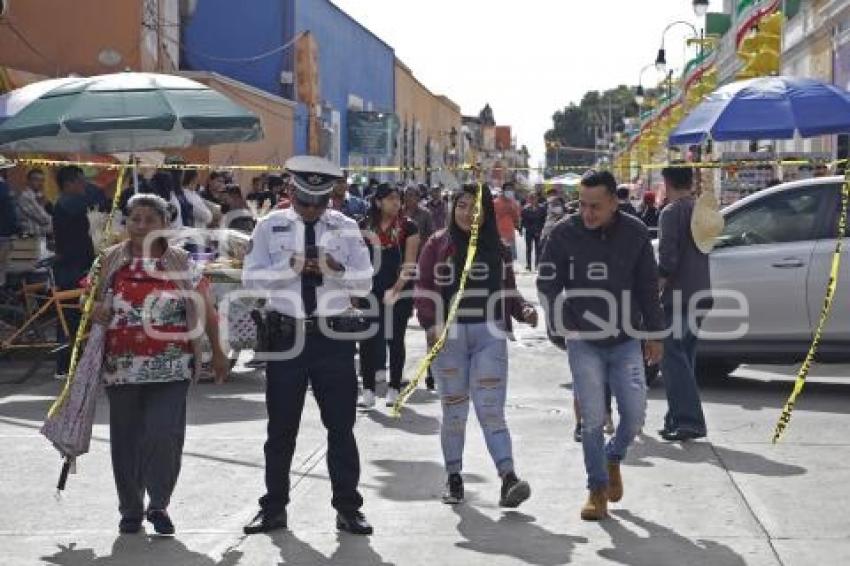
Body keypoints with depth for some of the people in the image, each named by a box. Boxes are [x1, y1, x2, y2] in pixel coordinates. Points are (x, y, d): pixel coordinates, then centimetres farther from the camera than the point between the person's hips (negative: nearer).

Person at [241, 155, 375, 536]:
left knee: (341, 425, 4)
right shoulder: (270, 226, 3)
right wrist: (290, 267, -20)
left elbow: (365, 282, 0)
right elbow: (251, 279, -5)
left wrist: (338, 269, -20)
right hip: (285, 335, 0)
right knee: (281, 426, 8)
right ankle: (274, 507, 20)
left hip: (333, 335, 1)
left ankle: (348, 508, 14)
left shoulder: (346, 227, 5)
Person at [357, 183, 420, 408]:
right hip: (371, 291, 2)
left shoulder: (408, 227, -4)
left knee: (395, 340, 6)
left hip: (399, 292, -2)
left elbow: (409, 263, -7)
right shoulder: (365, 225, 4)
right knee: (368, 340, 0)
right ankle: (368, 390, 5)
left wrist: (396, 289, -17)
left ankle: (394, 389, 16)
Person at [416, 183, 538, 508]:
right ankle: (454, 478, 19)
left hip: (489, 337, 1)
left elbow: (508, 292, 13)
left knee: (491, 408, -9)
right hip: (449, 338, -1)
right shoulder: (438, 246, 3)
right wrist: (431, 325, -17)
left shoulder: (497, 249, 11)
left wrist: (525, 311, -6)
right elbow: (425, 292, -1)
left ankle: (508, 478, -17)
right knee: (454, 411, 8)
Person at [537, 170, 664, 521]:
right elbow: (548, 285, 2)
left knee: (634, 414, -1)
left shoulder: (635, 232, -2)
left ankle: (613, 458, 29)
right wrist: (558, 330, -3)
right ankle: (598, 489, 11)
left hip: (626, 340, 2)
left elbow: (648, 286, 8)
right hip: (583, 341, -1)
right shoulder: (565, 234, -7)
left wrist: (654, 333, 10)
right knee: (592, 419, -4)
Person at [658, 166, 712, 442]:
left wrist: (657, 285, -8)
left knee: (672, 357, -7)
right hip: (701, 294, 8)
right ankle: (678, 419, 18)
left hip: (679, 296, -8)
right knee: (684, 358, 15)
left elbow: (668, 257, -18)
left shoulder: (672, 212, -11)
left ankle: (691, 420, -15)